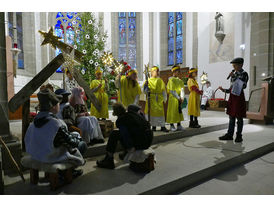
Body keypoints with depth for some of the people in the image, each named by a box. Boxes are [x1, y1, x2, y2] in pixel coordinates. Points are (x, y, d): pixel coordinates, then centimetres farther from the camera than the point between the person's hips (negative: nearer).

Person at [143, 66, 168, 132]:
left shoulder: (160, 80, 10)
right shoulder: (148, 81, 3)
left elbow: (164, 90, 11)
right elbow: (145, 91, 0)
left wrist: (165, 99, 5)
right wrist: (145, 86, -19)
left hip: (159, 99, 1)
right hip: (151, 99, -1)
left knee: (160, 111, -1)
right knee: (152, 111, 2)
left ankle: (162, 126, 5)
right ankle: (153, 126, 15)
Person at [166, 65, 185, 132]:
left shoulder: (180, 81, 12)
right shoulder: (171, 80, -8)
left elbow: (182, 89, 6)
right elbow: (172, 91, -14)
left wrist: (182, 98, -8)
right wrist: (178, 98, -15)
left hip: (179, 99, 7)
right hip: (173, 98, -7)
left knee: (179, 111, 10)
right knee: (172, 111, -2)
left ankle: (179, 125, 19)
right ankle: (172, 126, 8)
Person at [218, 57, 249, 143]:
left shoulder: (244, 74, -5)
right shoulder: (234, 74, 14)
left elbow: (244, 86, -18)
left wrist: (234, 77, -19)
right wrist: (224, 90, 1)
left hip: (239, 97, -7)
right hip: (232, 97, 7)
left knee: (239, 118, 1)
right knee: (231, 117, 10)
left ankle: (239, 136, 12)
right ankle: (229, 135, 17)